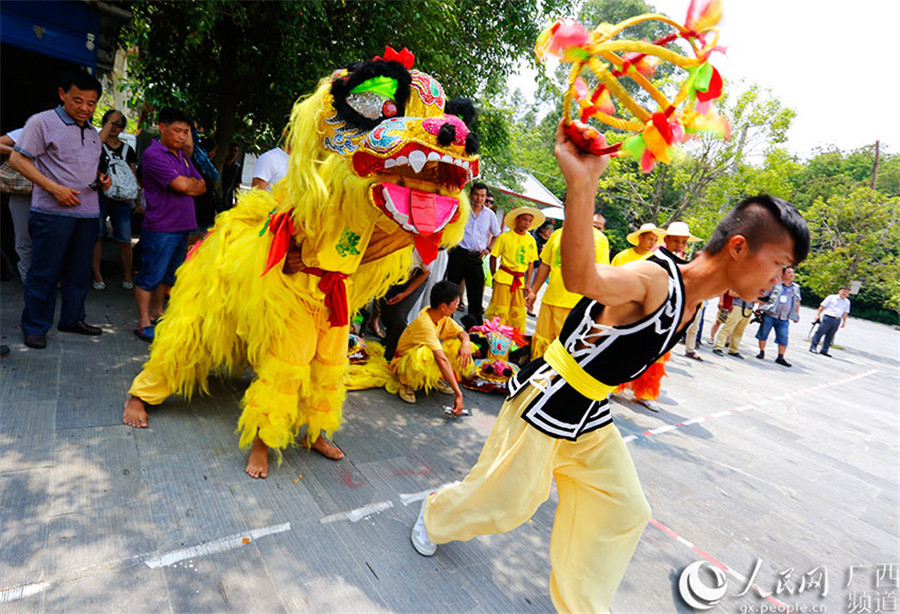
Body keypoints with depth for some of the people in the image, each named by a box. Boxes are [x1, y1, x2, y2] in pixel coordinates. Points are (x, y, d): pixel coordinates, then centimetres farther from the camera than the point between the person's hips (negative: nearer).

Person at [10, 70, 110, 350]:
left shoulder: (93, 133, 18)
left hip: (88, 213, 6)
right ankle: (35, 327, 11)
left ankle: (72, 318, 24)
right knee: (45, 272, 0)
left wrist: (101, 179, 6)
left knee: (79, 272, 12)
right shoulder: (42, 122, -2)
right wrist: (54, 188, -17)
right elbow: (17, 159, -7)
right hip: (53, 212, -6)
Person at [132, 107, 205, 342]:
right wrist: (193, 183, 1)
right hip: (160, 227, -8)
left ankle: (157, 314, 29)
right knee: (150, 276, -1)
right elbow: (181, 185, -19)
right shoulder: (153, 154, -10)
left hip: (182, 226, 8)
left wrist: (188, 185, -7)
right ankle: (143, 323, 8)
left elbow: (201, 186, 12)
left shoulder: (182, 155, 16)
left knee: (168, 275, 16)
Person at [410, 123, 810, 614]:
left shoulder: (693, 300, 4)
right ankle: (433, 514, 41)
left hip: (590, 415, 9)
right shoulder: (653, 281, -26)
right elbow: (581, 278, -48)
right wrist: (582, 181, -58)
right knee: (503, 500, 8)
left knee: (623, 512, 15)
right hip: (546, 402, -8)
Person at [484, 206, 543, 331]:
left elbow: (531, 263, 12)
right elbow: (493, 257, 1)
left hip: (520, 280, 4)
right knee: (499, 311, -2)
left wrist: (528, 284, 8)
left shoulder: (531, 240, 9)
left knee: (518, 314, 8)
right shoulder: (505, 237, -3)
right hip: (504, 278, -4)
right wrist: (494, 277, 2)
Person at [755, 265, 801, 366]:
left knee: (784, 338, -4)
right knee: (763, 334, 3)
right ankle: (762, 352, 19)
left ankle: (780, 357, 3)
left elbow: (797, 302, 25)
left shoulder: (796, 288, 14)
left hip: (784, 319, 3)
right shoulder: (775, 284, 0)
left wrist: (797, 314, 20)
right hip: (769, 315, -3)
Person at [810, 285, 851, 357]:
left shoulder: (847, 302, 15)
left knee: (830, 336, 6)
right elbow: (822, 306, 2)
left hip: (837, 320, 4)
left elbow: (845, 313, 18)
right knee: (820, 332, -8)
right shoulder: (831, 297, 2)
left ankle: (824, 350, 10)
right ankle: (813, 347, -5)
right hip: (828, 318, -4)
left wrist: (844, 322, 11)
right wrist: (818, 315, -3)